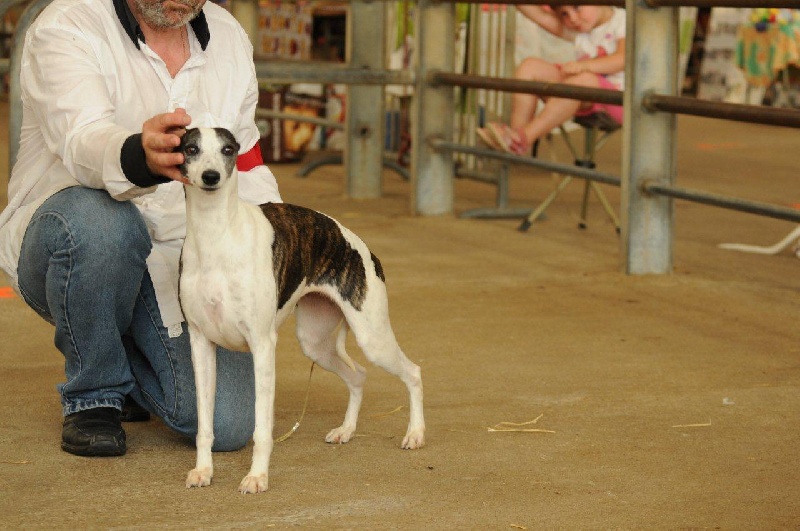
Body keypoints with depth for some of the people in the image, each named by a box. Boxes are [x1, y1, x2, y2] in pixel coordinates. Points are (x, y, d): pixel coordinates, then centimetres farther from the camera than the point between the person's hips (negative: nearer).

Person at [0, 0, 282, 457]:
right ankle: (92, 394, -12)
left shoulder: (229, 37, 5)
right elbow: (82, 141, -34)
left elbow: (247, 167, 16)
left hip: (181, 263, 4)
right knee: (98, 221, -41)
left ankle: (129, 364, 22)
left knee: (226, 426, -14)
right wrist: (140, 157, -57)